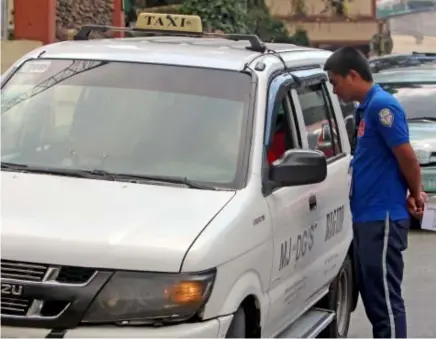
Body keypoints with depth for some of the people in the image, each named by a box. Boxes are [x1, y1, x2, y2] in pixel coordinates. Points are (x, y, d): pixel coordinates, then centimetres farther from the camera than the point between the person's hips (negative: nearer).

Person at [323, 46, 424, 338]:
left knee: (386, 297, -7)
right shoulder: (366, 107, 16)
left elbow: (406, 156, -16)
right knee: (373, 296, 14)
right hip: (368, 217, 10)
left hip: (382, 218, -10)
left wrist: (415, 195, -2)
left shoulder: (381, 105, -15)